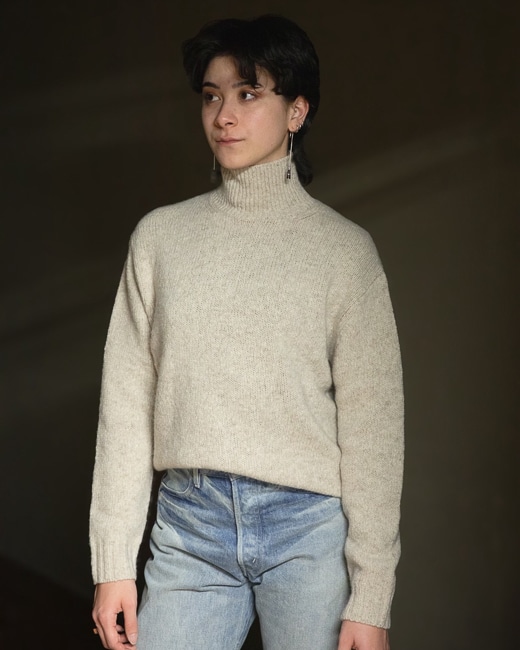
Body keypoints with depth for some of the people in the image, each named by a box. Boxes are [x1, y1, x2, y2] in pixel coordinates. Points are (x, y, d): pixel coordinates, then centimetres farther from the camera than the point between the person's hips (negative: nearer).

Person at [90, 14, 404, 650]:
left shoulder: (344, 248, 0)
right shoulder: (160, 235, 8)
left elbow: (370, 423, -3)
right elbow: (126, 403, 6)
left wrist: (371, 599, -8)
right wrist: (113, 563, 1)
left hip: (310, 527, -2)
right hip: (189, 523, 2)